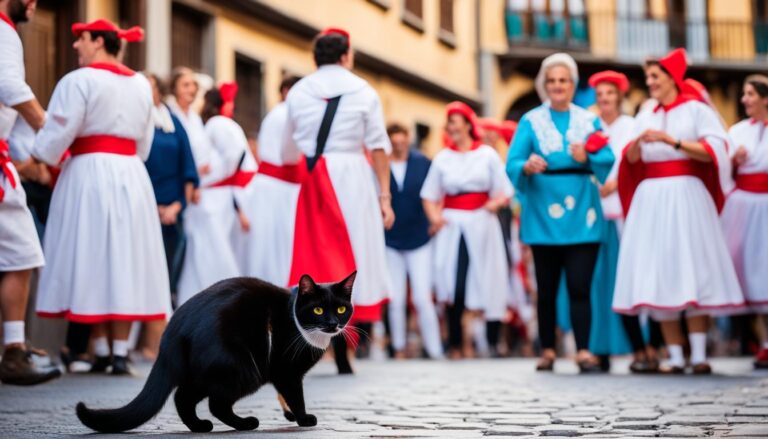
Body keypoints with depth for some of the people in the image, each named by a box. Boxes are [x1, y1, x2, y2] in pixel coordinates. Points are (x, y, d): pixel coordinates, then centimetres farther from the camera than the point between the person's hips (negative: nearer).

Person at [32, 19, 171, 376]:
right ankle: (121, 351, 1)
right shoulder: (141, 85, 13)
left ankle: (101, 350, 1)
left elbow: (59, 133, -11)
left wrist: (34, 158, 4)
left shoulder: (79, 80, -7)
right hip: (131, 176, 5)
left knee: (91, 257, 0)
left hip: (89, 173, -5)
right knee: (125, 260, 4)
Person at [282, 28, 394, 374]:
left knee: (314, 256, 6)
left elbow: (288, 153, 13)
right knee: (352, 255, 2)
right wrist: (385, 196, 2)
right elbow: (378, 149, -1)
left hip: (314, 181, 2)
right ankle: (342, 352, -3)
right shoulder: (363, 91, 3)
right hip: (353, 176, -2)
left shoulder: (298, 92, 8)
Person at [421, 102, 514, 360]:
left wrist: (497, 202, -15)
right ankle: (458, 344, -2)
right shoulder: (442, 158, 12)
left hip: (482, 225, -1)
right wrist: (434, 217, -7)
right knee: (455, 286, -8)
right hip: (452, 225, 1)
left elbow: (505, 192, 6)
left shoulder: (488, 154, 7)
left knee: (482, 285, -2)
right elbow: (429, 196, 11)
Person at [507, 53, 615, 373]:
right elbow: (512, 164, -3)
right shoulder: (531, 121, 8)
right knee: (547, 287, 5)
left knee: (579, 286, -6)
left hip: (581, 214, 0)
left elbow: (608, 160, 1)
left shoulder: (589, 120, 11)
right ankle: (547, 351, 13)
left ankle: (584, 351, -6)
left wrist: (587, 159, -18)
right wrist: (527, 167, -23)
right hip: (544, 214, 0)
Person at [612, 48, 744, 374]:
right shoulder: (644, 117, 16)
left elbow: (715, 149, -9)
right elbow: (630, 159, 8)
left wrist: (673, 142, -16)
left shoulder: (696, 111, 3)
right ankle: (675, 356, 1)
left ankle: (699, 355, -5)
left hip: (686, 196, -4)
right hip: (652, 199, 4)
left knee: (693, 270, -6)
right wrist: (638, 142, -13)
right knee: (659, 275, -1)